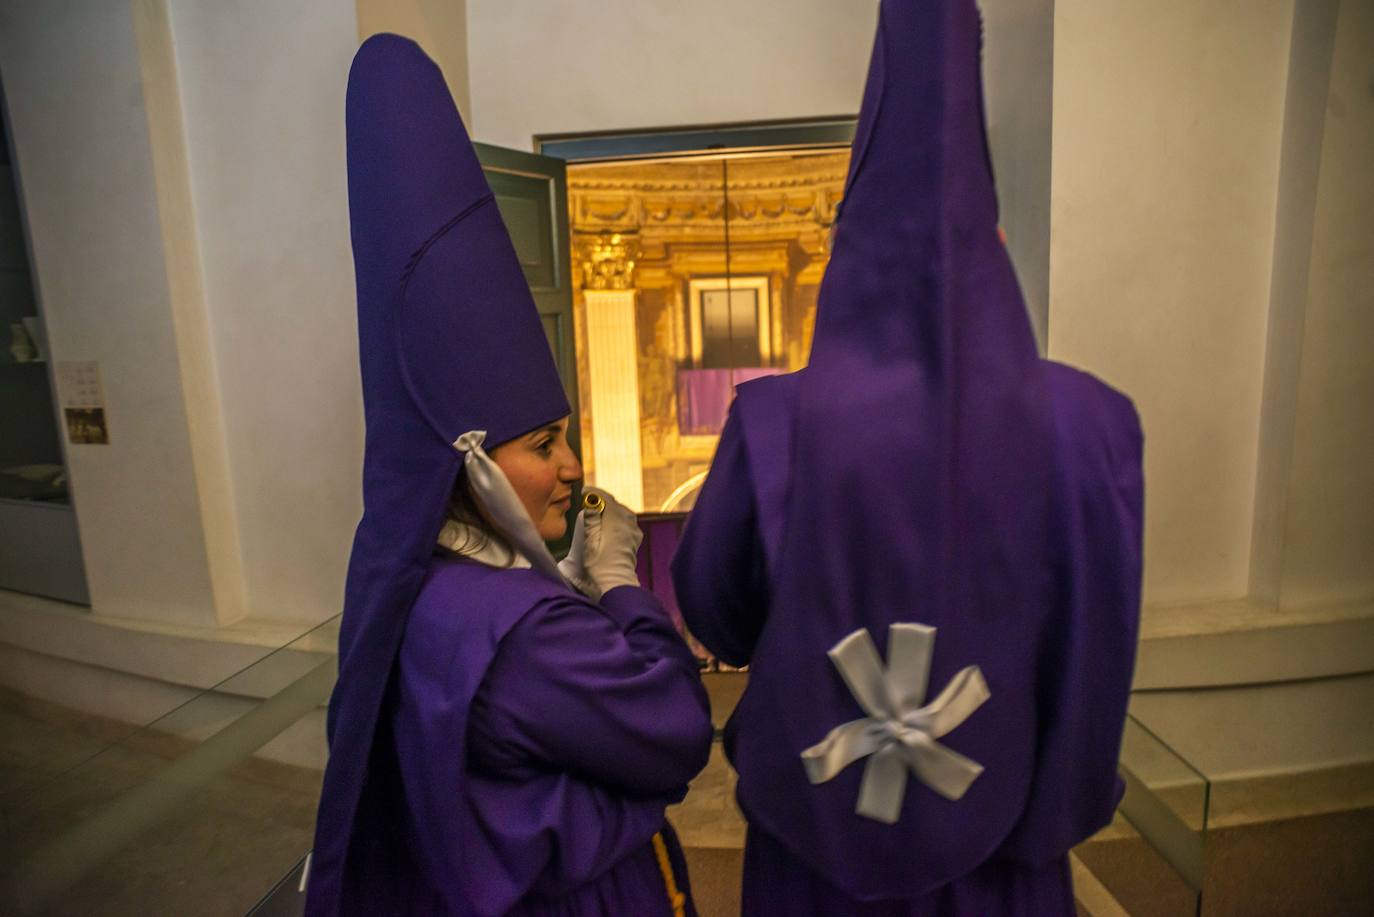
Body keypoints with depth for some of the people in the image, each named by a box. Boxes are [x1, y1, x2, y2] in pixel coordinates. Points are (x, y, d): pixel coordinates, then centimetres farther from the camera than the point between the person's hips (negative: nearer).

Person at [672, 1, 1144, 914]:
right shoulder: (1090, 423, -18)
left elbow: (709, 605, -8)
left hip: (819, 815, -1)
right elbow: (1101, 633, -6)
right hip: (1001, 841, 2)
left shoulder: (777, 425, -23)